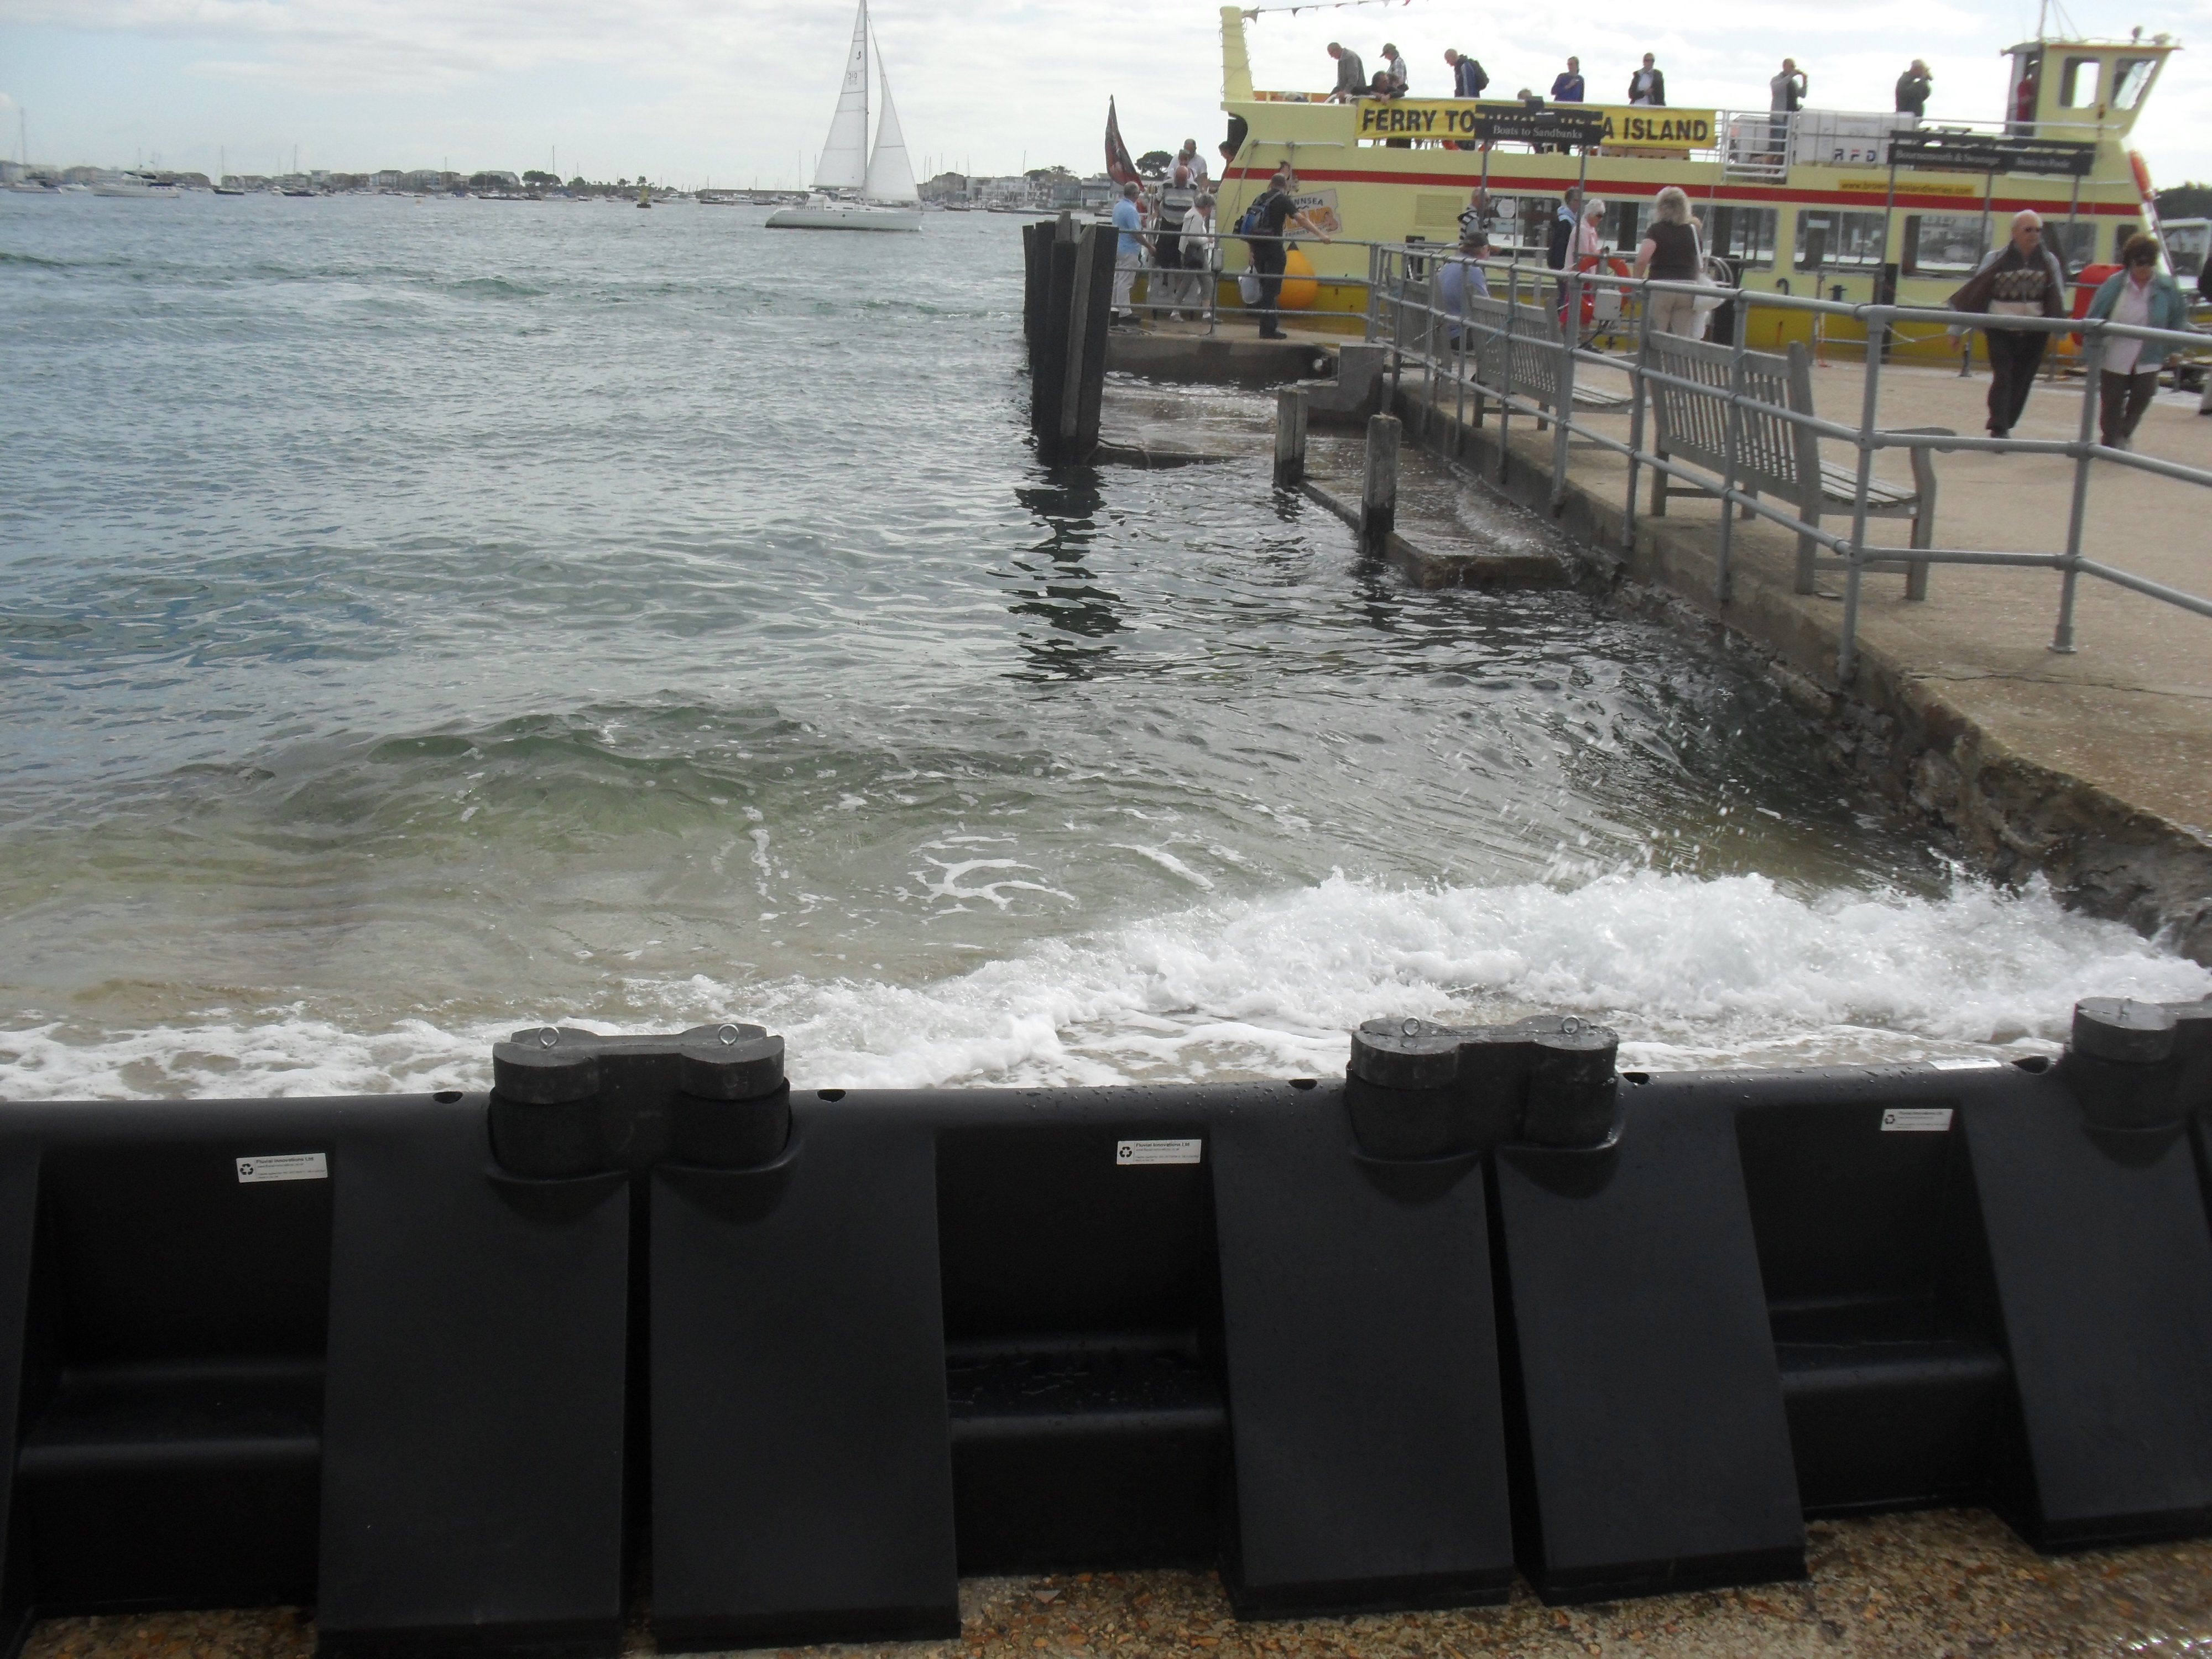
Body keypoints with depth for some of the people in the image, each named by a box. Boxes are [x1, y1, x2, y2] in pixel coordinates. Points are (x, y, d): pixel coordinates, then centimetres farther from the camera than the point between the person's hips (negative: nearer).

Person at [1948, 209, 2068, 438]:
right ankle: (1999, 429, -12)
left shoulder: (2049, 262, 2)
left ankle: (2004, 427, 23)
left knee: (2022, 383, 8)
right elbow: (1973, 292, -2)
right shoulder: (1997, 260, -6)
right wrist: (1957, 328, 0)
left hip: (2034, 333, 3)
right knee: (2003, 378, -13)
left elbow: (2058, 299, 8)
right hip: (2001, 331, -3)